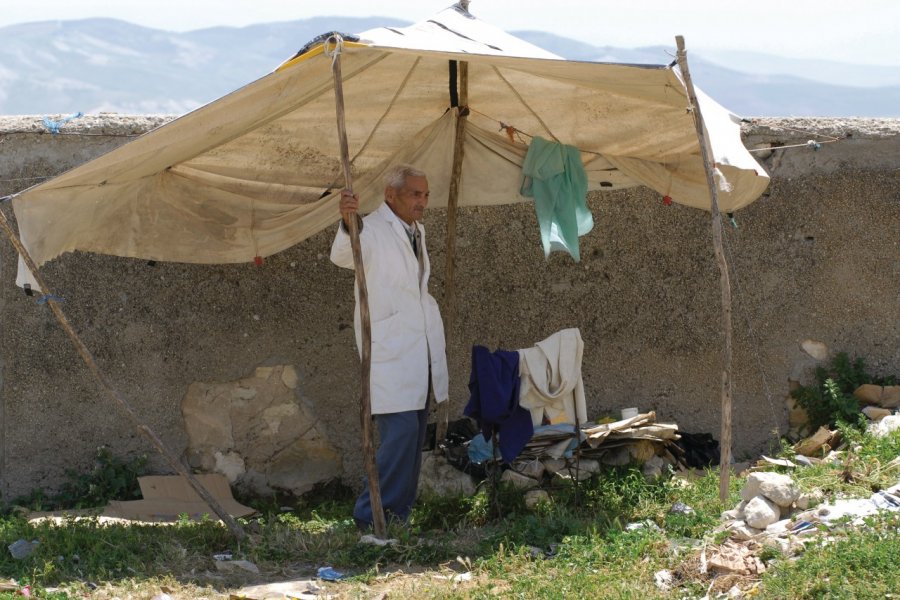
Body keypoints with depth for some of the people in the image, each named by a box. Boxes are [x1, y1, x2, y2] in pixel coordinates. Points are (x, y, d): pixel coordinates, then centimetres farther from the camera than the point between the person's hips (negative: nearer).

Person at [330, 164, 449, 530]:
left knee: (412, 439, 10)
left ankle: (397, 519, 17)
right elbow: (342, 256, -32)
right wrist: (347, 224, -54)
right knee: (400, 432, -17)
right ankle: (370, 519, -9)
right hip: (389, 354, -8)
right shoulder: (372, 230, -11)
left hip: (421, 354, 8)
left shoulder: (416, 231, 16)